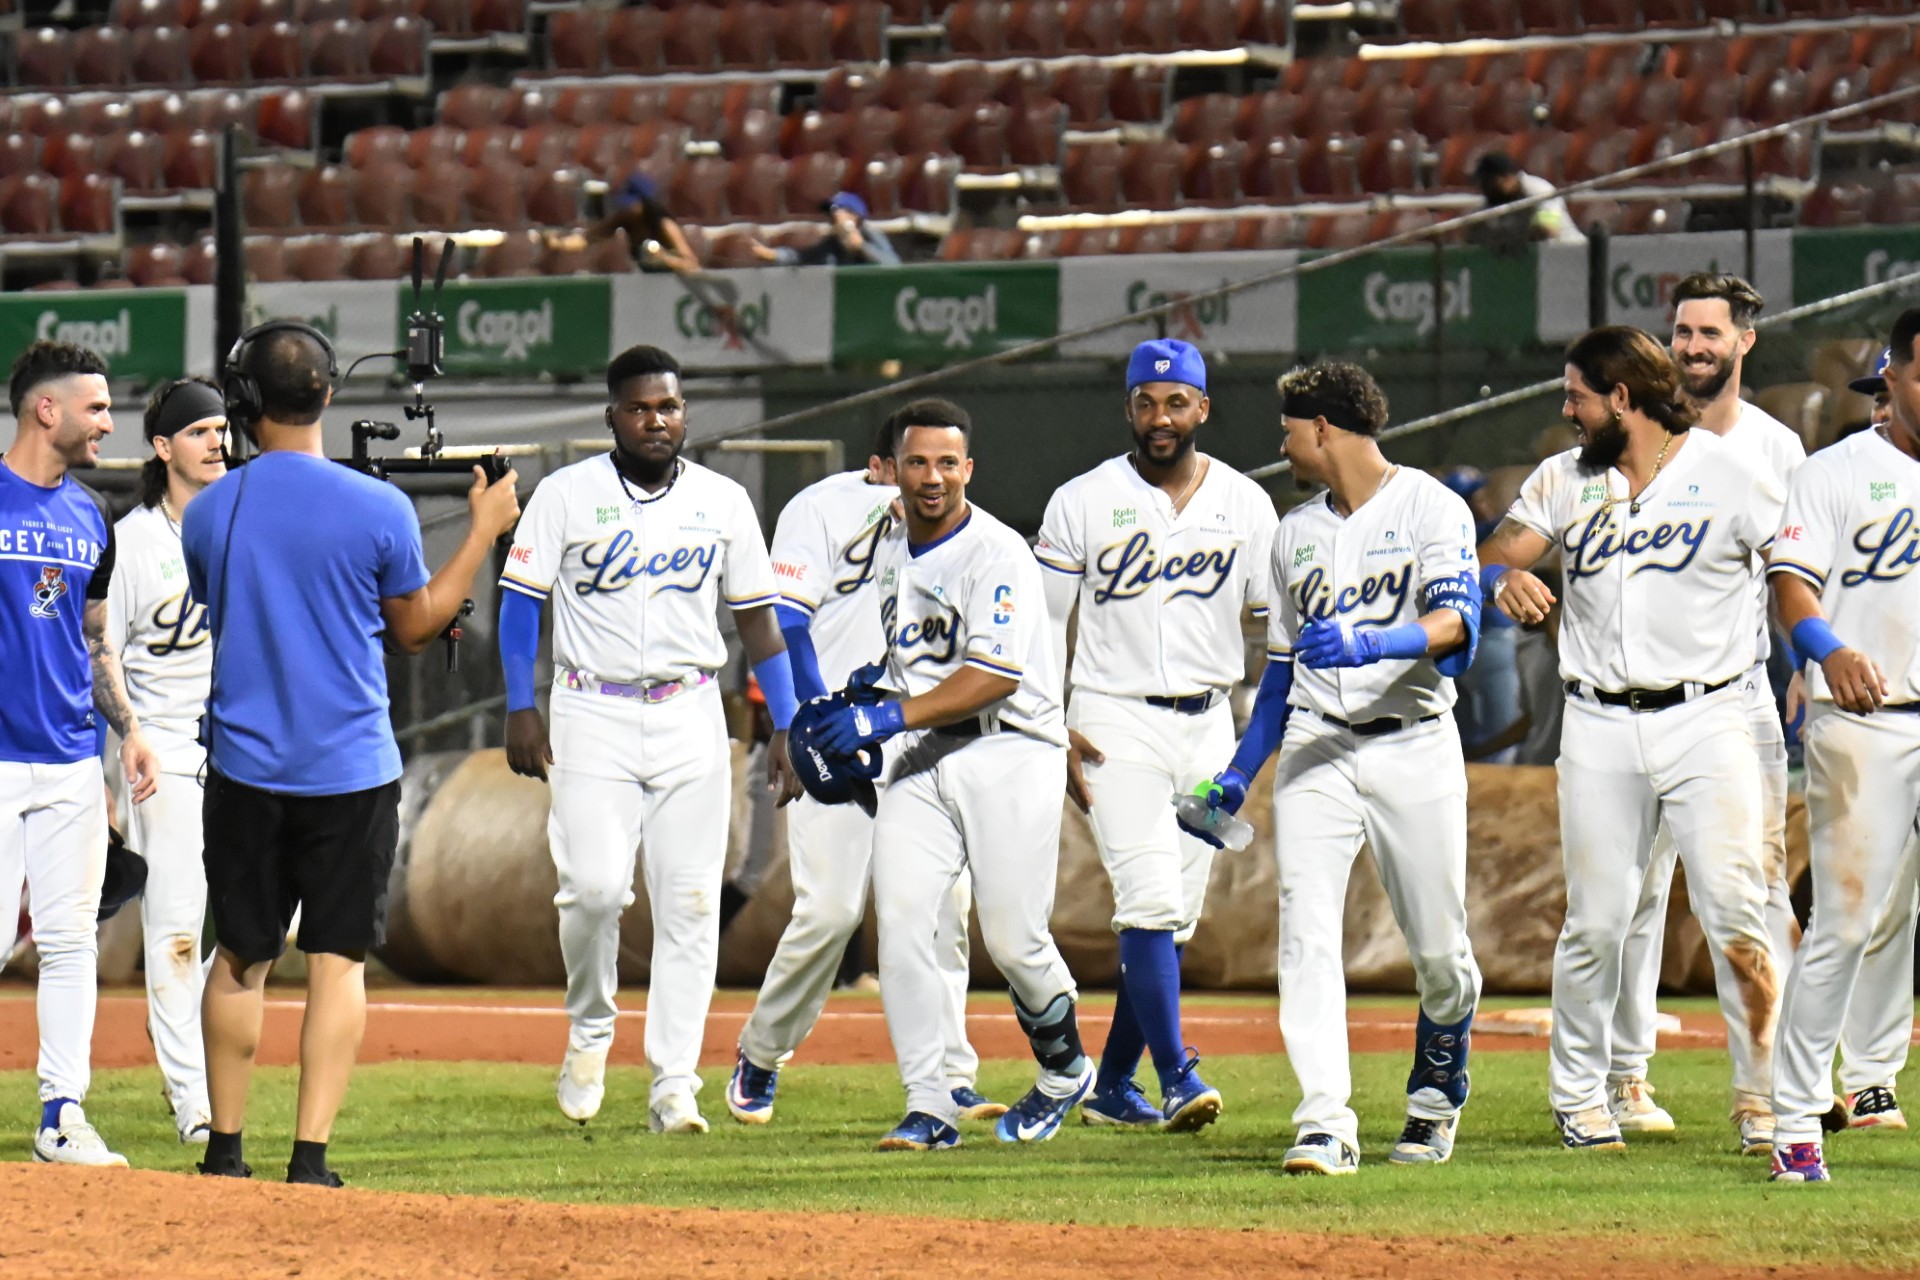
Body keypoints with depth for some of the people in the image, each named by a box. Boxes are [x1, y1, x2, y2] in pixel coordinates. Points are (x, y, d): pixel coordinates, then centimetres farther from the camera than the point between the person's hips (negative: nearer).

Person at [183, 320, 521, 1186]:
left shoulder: (207, 513, -2)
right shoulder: (378, 508, -10)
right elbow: (414, 629, 2)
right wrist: (483, 532, 12)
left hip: (244, 766, 2)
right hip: (350, 772, -2)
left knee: (242, 958, 13)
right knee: (339, 961, 3)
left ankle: (225, 1151, 17)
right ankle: (310, 1157, -4)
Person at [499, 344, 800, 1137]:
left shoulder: (723, 503, 8)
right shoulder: (566, 496, 1)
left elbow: (757, 618, 11)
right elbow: (521, 601, 2)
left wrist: (785, 727, 5)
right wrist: (520, 709, -8)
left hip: (690, 715, 2)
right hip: (592, 716, -2)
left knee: (690, 903, -3)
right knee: (595, 886, -16)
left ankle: (674, 1085, 0)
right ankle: (590, 1028, 12)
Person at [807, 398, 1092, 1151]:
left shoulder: (999, 554, -13)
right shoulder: (890, 553, 12)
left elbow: (995, 674, -22)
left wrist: (892, 715, -26)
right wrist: (877, 679, 9)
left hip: (1009, 755, -6)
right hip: (918, 758, 6)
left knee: (1014, 940, -5)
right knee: (900, 922, -11)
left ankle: (1065, 1072, 23)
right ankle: (929, 1108, -9)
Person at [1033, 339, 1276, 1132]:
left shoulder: (1246, 505, 6)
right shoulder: (1083, 503, -1)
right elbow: (1041, 620, 2)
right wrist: (1051, 732, -6)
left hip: (1207, 727, 3)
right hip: (1114, 723, -3)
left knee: (1174, 916, 5)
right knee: (1150, 896, -17)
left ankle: (1112, 1084, 16)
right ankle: (1175, 1075, -22)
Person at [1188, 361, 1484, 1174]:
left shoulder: (1430, 508, -1)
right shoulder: (1296, 532, 18)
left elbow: (1456, 620, -17)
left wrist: (1370, 643, -34)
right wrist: (1241, 772, 18)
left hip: (1415, 748, -4)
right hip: (1316, 750, 4)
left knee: (1440, 948, 1)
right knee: (1306, 931, -14)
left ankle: (1435, 1098, 27)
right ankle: (1325, 1126, -21)